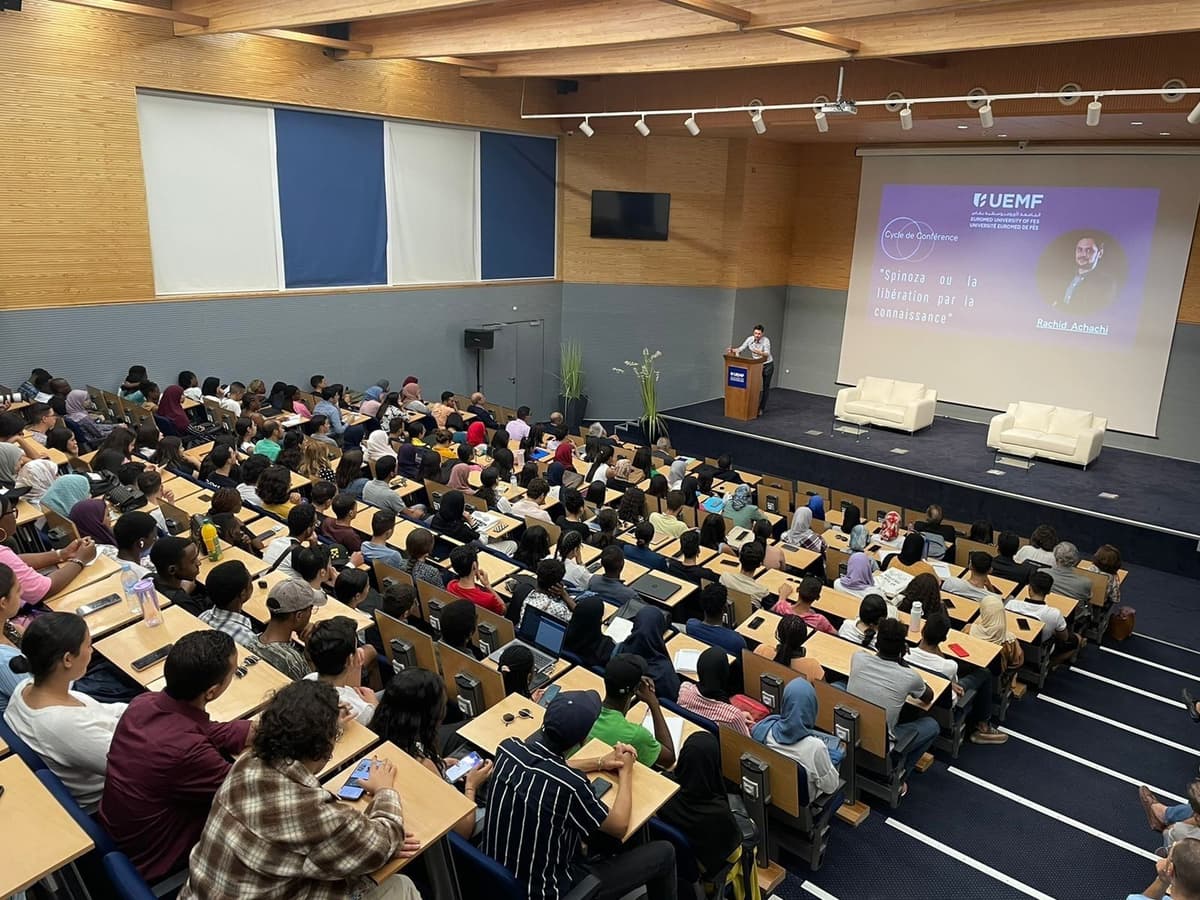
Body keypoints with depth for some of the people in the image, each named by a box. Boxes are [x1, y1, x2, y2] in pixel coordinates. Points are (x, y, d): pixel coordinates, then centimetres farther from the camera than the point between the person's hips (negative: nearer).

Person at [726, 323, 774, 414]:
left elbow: (767, 354, -36)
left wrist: (759, 352, -55)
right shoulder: (750, 339, -12)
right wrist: (732, 350, -31)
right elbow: (740, 349, -12)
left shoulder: (766, 340, -25)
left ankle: (762, 408, 9)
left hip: (767, 365, -4)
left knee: (765, 387, 2)